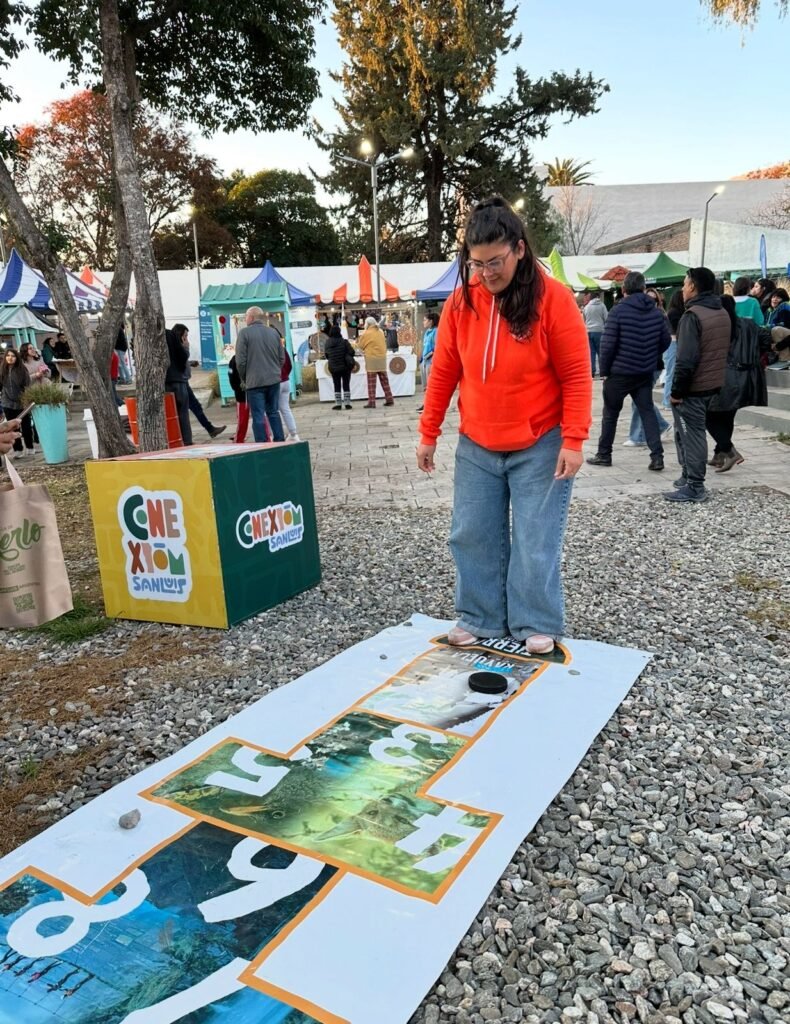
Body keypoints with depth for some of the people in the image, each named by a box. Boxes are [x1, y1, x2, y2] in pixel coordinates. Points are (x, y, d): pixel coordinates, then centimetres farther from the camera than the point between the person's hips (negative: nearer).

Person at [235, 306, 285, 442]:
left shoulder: (244, 332, -7)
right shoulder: (273, 332, 8)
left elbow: (240, 360, -9)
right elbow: (282, 358, 10)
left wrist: (244, 378, 4)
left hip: (255, 381, -5)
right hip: (274, 380, 5)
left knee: (258, 417, -1)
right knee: (274, 412, 16)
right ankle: (280, 442, 19)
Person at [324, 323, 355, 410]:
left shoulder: (328, 343, -5)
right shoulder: (343, 341, -13)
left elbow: (326, 355, 4)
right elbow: (351, 352, -13)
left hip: (333, 367, 2)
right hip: (345, 366, -2)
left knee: (337, 386, 11)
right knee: (346, 385, 8)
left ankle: (338, 403, 10)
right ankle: (347, 403, 5)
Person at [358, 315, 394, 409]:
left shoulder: (366, 333, -9)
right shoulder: (380, 331, 9)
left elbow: (360, 345, -1)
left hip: (371, 359, -6)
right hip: (382, 358, 6)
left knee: (371, 383, -3)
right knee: (384, 380, 12)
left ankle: (371, 402, -5)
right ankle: (389, 399, 14)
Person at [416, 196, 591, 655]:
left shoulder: (554, 298, -12)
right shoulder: (462, 300, -1)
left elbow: (576, 376, -10)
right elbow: (443, 372, 4)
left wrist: (573, 440, -15)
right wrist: (429, 434, 5)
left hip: (539, 447, -4)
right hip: (476, 447, 4)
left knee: (536, 541, 2)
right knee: (473, 536, 8)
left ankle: (537, 625, 18)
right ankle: (481, 618, 24)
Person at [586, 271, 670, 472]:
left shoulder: (618, 311, -12)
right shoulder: (656, 312, 3)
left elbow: (608, 344, -15)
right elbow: (665, 341, 7)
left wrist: (604, 370, -5)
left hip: (619, 372, -4)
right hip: (646, 373, 4)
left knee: (610, 413, 10)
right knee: (648, 412, 8)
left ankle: (604, 454, 17)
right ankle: (657, 456, 0)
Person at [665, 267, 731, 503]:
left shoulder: (692, 316, -18)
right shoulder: (723, 314, 11)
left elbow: (686, 359, -23)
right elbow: (722, 351, 17)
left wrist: (676, 390, -17)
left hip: (693, 388, -9)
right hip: (713, 384, 9)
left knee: (691, 435, -3)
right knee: (693, 433, 19)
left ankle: (694, 487, 1)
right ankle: (690, 477, 27)